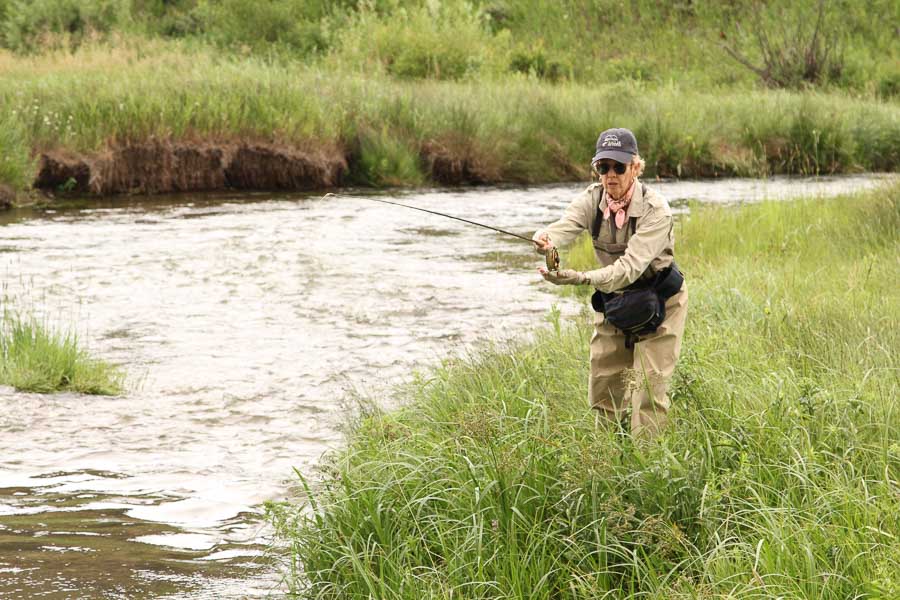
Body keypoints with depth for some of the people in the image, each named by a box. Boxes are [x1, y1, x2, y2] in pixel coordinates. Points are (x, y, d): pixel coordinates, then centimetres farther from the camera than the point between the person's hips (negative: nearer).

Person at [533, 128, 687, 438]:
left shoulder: (655, 209, -27)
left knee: (649, 389, -12)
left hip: (658, 300, -5)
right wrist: (545, 241, -57)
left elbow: (631, 266, -38)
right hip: (613, 299, 5)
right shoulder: (592, 199, -12)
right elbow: (564, 226, -31)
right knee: (603, 390, 9)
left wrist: (582, 278, -54)